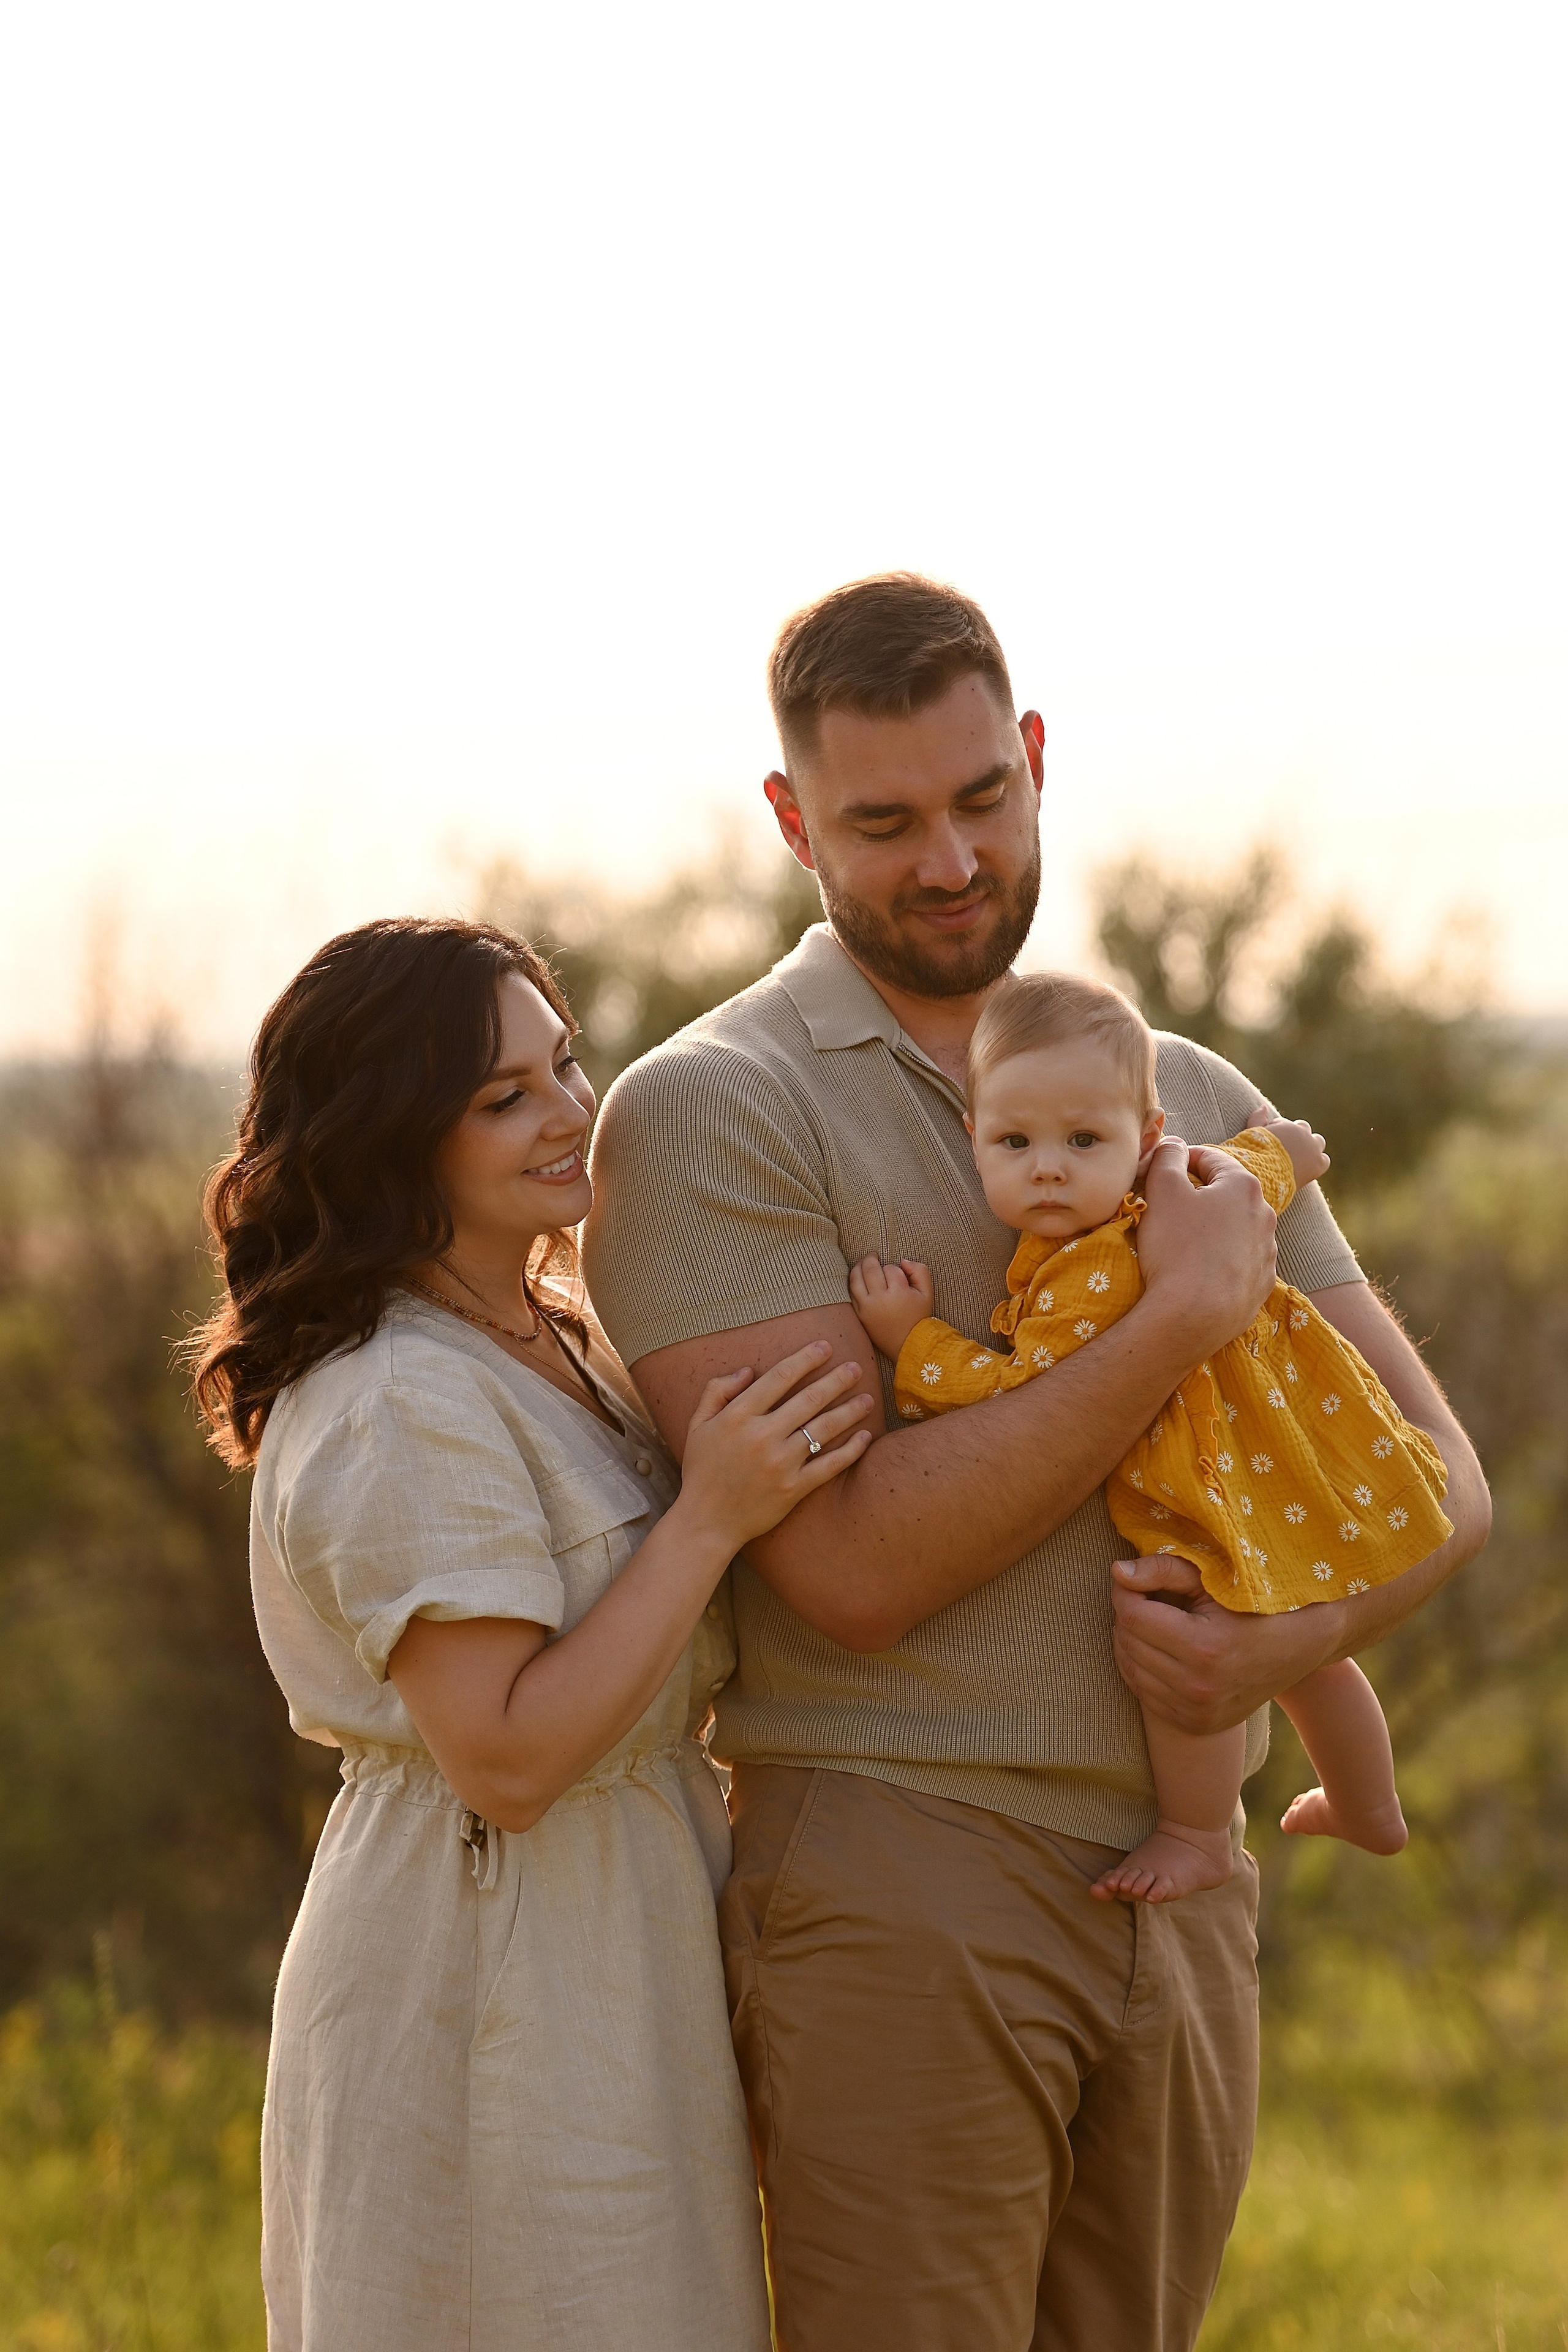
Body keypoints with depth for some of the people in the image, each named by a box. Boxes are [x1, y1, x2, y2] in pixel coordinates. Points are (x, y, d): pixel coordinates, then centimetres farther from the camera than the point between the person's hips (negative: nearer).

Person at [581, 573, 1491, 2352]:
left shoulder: (1191, 1098, 13)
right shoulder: (707, 1112, -6)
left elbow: (1437, 1474, 10)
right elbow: (856, 1568, -16)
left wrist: (1291, 1639, -12)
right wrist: (1184, 1316, -16)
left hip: (1185, 1900, 6)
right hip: (899, 1889, -6)